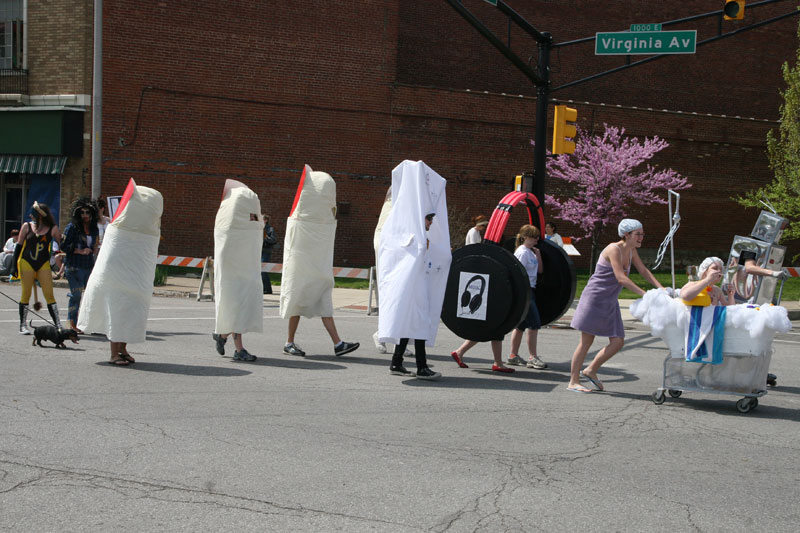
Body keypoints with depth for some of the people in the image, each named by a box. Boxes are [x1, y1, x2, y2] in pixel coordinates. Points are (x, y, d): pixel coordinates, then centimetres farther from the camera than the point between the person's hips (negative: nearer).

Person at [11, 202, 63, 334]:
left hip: (43, 264, 0)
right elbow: (19, 246, 6)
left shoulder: (52, 229, 2)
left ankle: (58, 325, -4)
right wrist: (14, 265, 3)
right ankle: (23, 325, 9)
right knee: (26, 294, 1)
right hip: (26, 263, 0)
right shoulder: (27, 226, 4)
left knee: (49, 294, -5)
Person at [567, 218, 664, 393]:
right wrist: (644, 294, -28)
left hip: (610, 302, 8)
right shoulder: (614, 249, -18)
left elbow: (644, 271, 15)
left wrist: (661, 288, 1)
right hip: (595, 298, -8)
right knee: (587, 340, -4)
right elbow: (621, 278, -26)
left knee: (618, 342, 2)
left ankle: (590, 370, 19)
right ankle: (573, 381, 5)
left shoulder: (631, 251, 8)